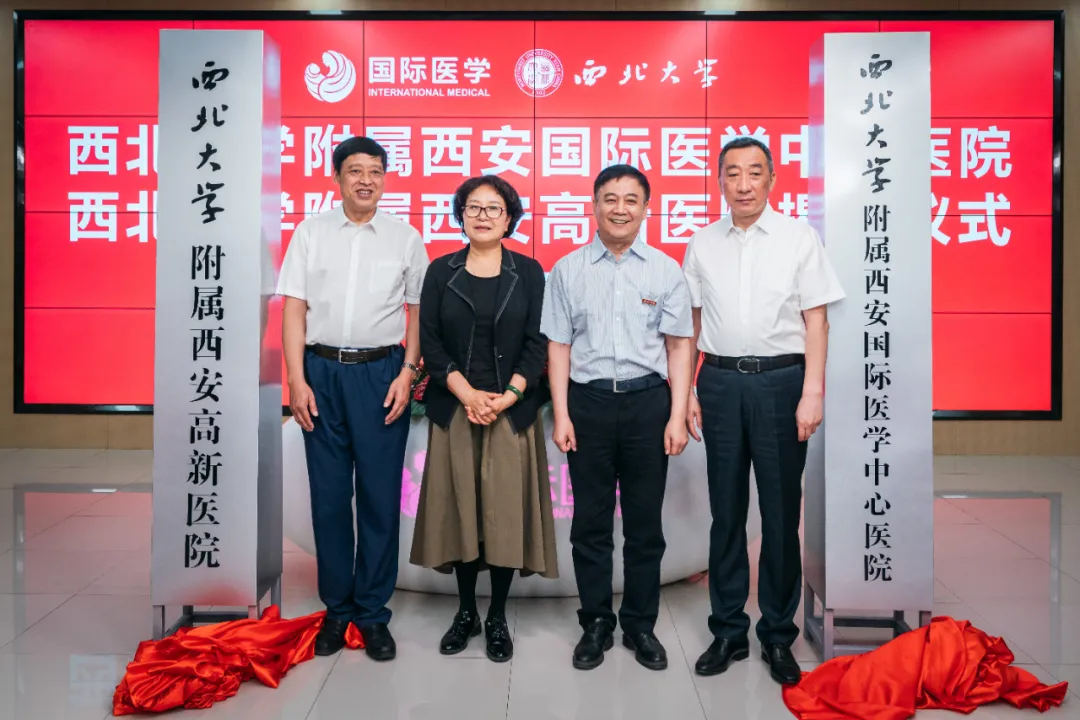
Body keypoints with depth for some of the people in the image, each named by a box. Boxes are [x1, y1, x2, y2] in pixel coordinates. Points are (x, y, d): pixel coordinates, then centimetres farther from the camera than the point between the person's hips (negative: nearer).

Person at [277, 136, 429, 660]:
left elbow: (419, 311, 6)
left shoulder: (405, 238, 7)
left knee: (380, 496, 3)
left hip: (381, 371, 0)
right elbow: (294, 309, 3)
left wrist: (407, 373, -5)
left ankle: (372, 612, 17)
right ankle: (336, 609, 22)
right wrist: (297, 381, -4)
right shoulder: (310, 233, 7)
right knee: (329, 495, 7)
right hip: (321, 370, 1)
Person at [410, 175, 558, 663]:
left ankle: (498, 617, 16)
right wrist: (468, 395, -12)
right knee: (459, 508, 6)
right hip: (455, 409, 1)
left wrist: (507, 396, -12)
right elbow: (430, 341, -1)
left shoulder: (528, 272, 4)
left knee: (506, 511, 2)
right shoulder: (441, 272, 6)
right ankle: (465, 611, 22)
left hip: (513, 410, -1)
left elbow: (538, 342, -1)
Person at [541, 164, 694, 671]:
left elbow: (679, 346, 3)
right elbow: (558, 346, 4)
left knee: (645, 522, 8)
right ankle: (596, 624, 24)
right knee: (591, 521, 9)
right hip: (588, 401, 0)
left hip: (648, 401, 0)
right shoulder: (568, 270, 4)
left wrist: (678, 416, -3)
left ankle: (640, 625, 24)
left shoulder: (665, 270, 4)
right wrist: (561, 416, -2)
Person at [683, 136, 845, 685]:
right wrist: (688, 392, 7)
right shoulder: (702, 244, 10)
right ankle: (728, 631, 22)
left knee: (781, 512, 4)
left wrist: (813, 393, -9)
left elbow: (816, 320, -1)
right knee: (726, 511, 9)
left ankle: (778, 636, 18)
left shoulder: (799, 238, 2)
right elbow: (692, 324, 11)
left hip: (781, 379, -2)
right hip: (720, 380, 2)